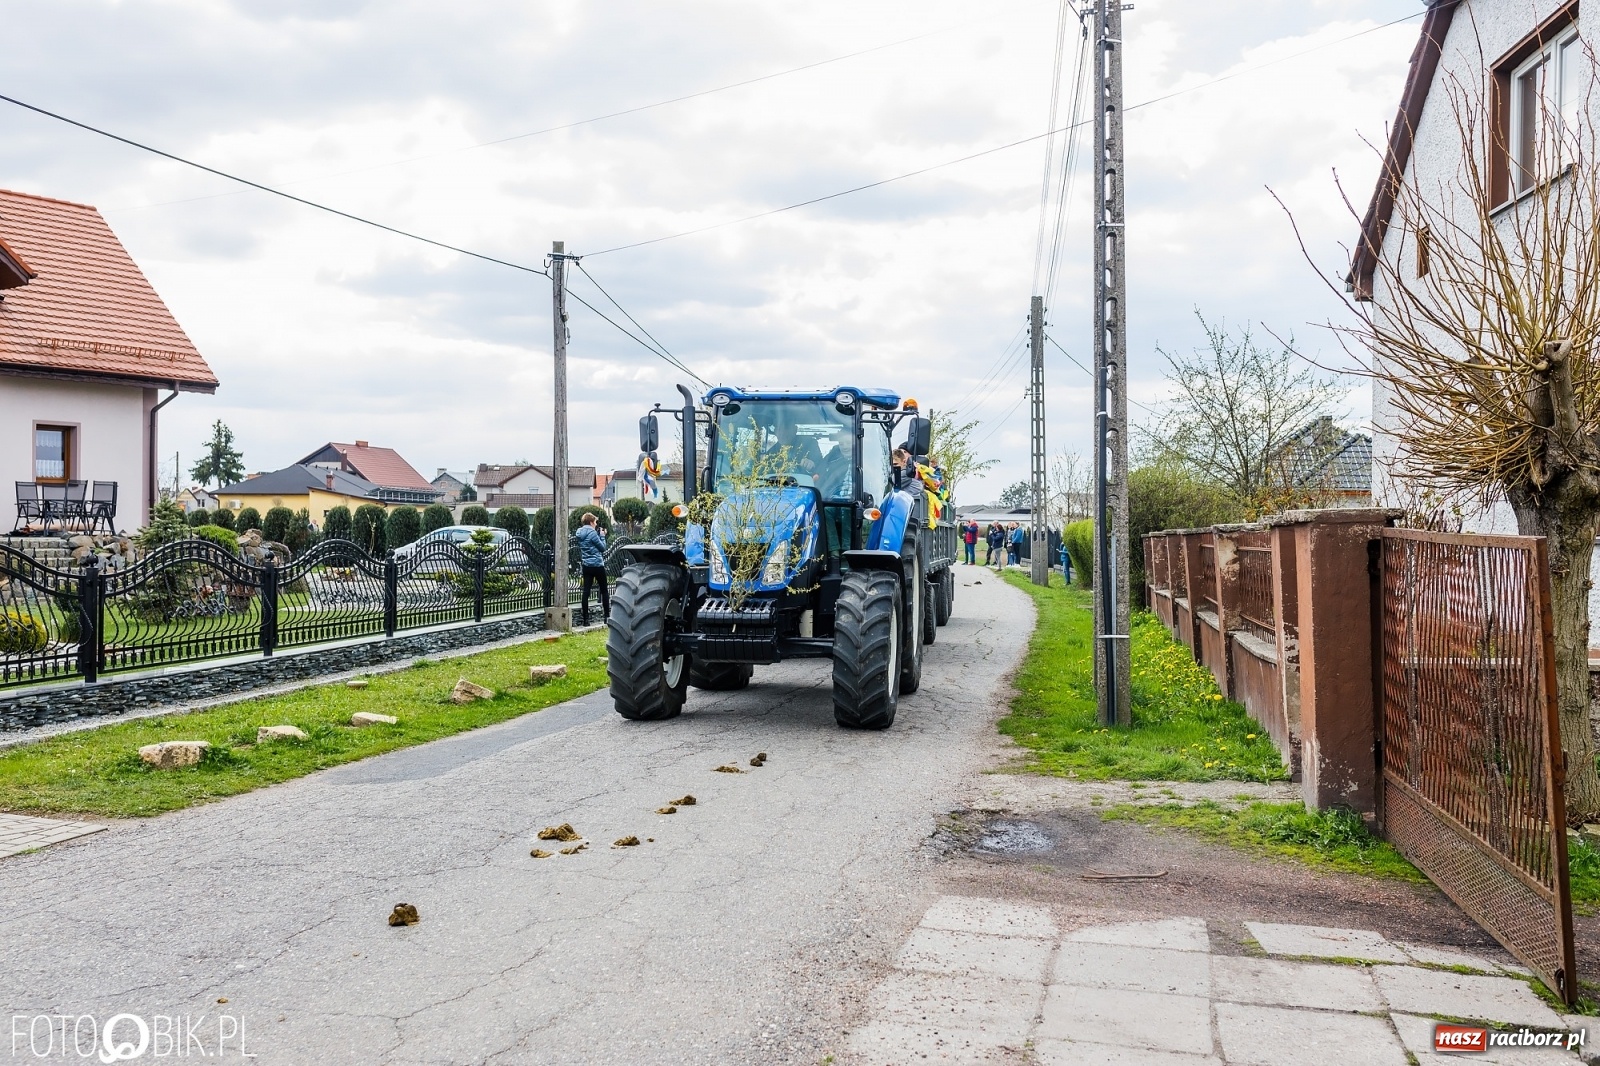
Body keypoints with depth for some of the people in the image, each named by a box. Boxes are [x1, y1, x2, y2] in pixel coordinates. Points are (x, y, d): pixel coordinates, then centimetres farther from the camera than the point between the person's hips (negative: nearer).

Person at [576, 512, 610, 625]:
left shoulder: (579, 533, 6)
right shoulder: (592, 533, -16)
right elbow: (602, 547, -9)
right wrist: (602, 536, 4)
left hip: (586, 566, 6)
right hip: (597, 565, -6)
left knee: (586, 591, 3)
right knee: (604, 590, 8)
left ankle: (585, 619, 0)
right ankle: (607, 616, 11)